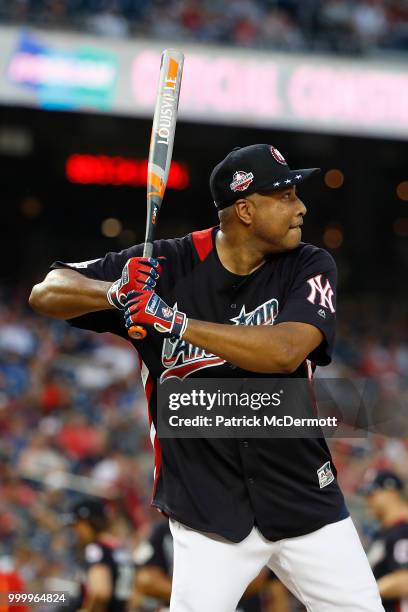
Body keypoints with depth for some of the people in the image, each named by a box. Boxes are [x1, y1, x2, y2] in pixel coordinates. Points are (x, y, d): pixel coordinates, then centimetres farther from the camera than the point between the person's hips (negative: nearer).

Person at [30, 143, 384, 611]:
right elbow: (46, 293, -6)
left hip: (305, 498, 2)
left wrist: (174, 322, -29)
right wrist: (115, 292, -27)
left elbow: (285, 352, -23)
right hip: (207, 506, -2)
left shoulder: (309, 268, -5)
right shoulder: (166, 266, -6)